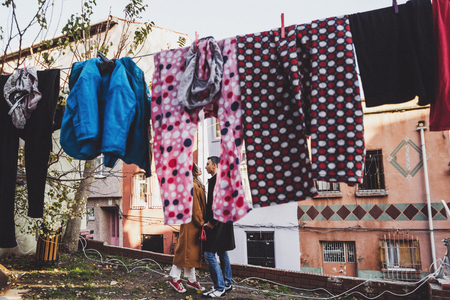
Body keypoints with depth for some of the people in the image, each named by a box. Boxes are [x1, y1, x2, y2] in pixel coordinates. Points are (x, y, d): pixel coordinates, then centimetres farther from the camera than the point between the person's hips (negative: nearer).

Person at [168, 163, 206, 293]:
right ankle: (174, 278, 10)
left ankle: (191, 280, 23)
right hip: (191, 224, -10)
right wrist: (200, 221, -15)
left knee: (193, 252, 14)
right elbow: (194, 205, -19)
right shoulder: (192, 185, -16)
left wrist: (201, 221, 12)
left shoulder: (196, 184, 15)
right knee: (186, 250, -2)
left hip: (195, 224, 10)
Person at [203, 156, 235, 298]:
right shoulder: (215, 179, 15)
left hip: (217, 223, -10)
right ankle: (227, 283, 26)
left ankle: (219, 287, -2)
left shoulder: (217, 179, -16)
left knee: (209, 254, -8)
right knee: (222, 253, 16)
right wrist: (207, 219, 13)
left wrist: (212, 221, -19)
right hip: (221, 223, 10)